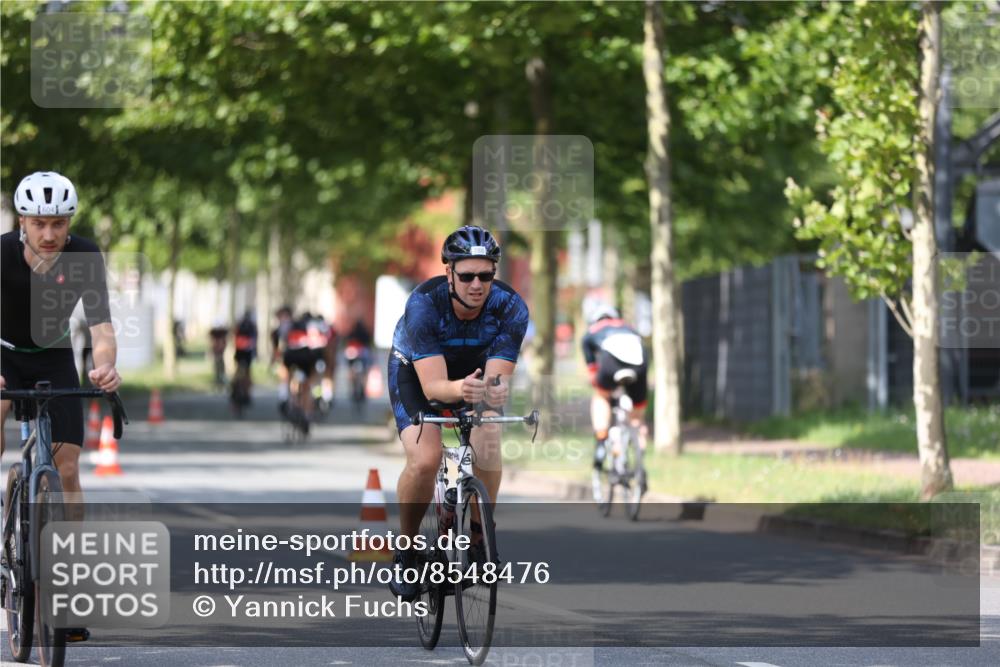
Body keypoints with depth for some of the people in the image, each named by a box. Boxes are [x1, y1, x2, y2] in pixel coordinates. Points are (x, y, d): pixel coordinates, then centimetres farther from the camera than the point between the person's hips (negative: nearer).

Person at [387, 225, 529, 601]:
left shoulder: (510, 308, -30)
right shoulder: (424, 303, -36)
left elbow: (498, 376, -35)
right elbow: (433, 385, -40)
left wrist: (495, 392, -59)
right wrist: (460, 390, -63)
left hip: (475, 369, 2)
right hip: (416, 369, -2)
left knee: (488, 450, -24)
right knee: (425, 460, -25)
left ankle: (478, 541, -1)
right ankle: (406, 549, -2)